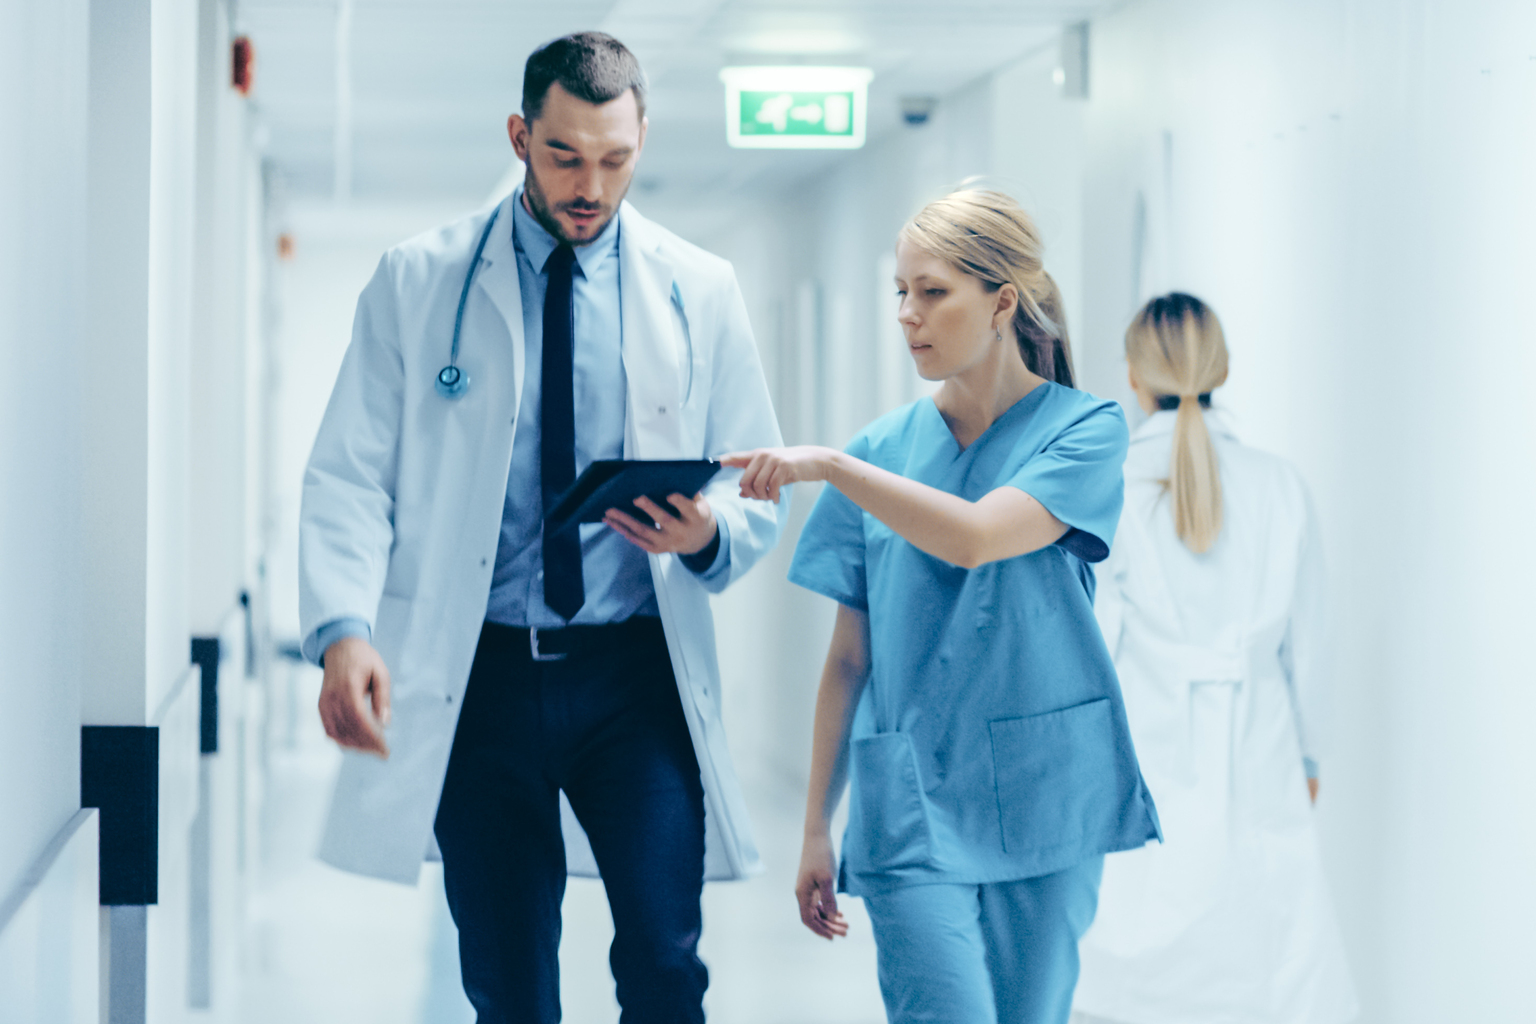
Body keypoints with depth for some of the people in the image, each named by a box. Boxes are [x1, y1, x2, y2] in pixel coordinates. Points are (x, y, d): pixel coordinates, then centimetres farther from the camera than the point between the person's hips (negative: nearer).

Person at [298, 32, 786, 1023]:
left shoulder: (699, 291, 7)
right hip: (478, 674, 0)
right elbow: (350, 476, 0)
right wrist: (344, 627, -17)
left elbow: (759, 495, 10)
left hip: (637, 677, 0)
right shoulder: (417, 282, 4)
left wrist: (709, 532, -15)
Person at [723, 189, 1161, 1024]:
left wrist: (827, 466, -19)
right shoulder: (884, 449, 7)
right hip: (910, 803, 1)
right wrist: (816, 828, 9)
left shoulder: (1084, 430, -1)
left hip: (1046, 797, -1)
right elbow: (850, 657, 9)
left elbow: (975, 537, -20)